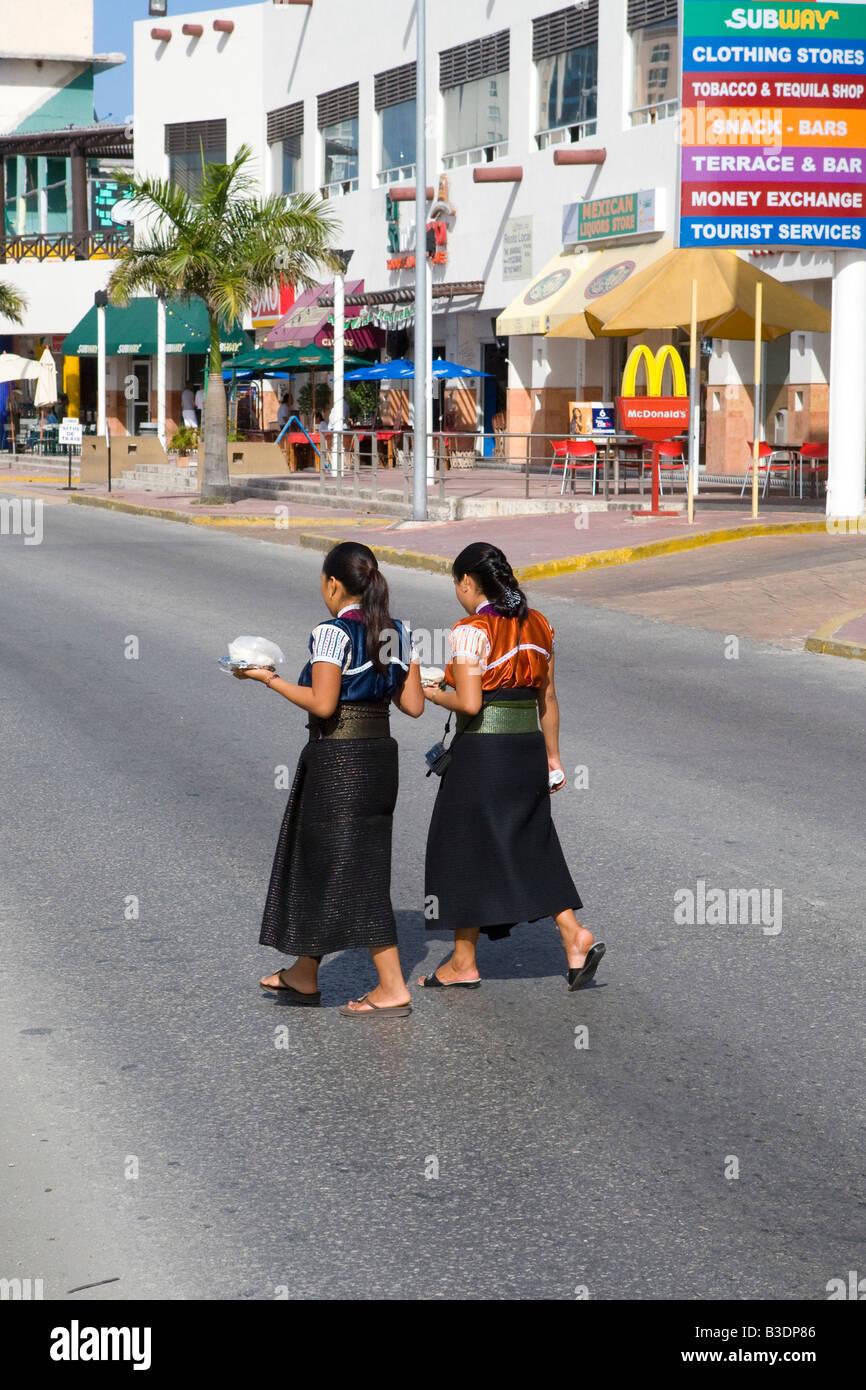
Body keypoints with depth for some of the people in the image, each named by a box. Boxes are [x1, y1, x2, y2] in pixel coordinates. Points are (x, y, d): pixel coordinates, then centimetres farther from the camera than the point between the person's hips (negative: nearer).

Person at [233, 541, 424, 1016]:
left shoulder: (333, 633, -15)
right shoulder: (398, 634, 7)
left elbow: (322, 704, -20)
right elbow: (413, 704, 6)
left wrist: (269, 678, -9)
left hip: (336, 759, -8)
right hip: (380, 753, 8)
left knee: (351, 871, -3)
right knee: (317, 862, 19)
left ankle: (393, 986, -4)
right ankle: (304, 974, 30)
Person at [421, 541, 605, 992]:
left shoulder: (471, 631, -13)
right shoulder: (537, 625, 8)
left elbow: (469, 703, -19)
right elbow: (547, 698, 12)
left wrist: (434, 694, -1)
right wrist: (552, 756, 18)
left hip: (481, 751, -7)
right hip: (527, 746, 7)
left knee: (466, 848, 5)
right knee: (531, 846, 15)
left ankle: (463, 963, 13)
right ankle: (574, 936, 0)